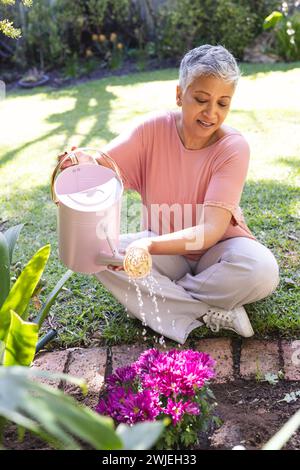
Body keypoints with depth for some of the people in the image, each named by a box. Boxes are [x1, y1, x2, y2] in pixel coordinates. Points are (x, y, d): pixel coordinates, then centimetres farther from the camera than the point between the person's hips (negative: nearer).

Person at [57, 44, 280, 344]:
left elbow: (211, 230, -30)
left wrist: (148, 246, -47)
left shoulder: (233, 147, -20)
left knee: (262, 270, -33)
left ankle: (157, 297, -16)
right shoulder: (155, 129, -12)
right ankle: (214, 313, -23)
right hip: (164, 247, 3)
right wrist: (83, 163, -44)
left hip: (214, 250, -2)